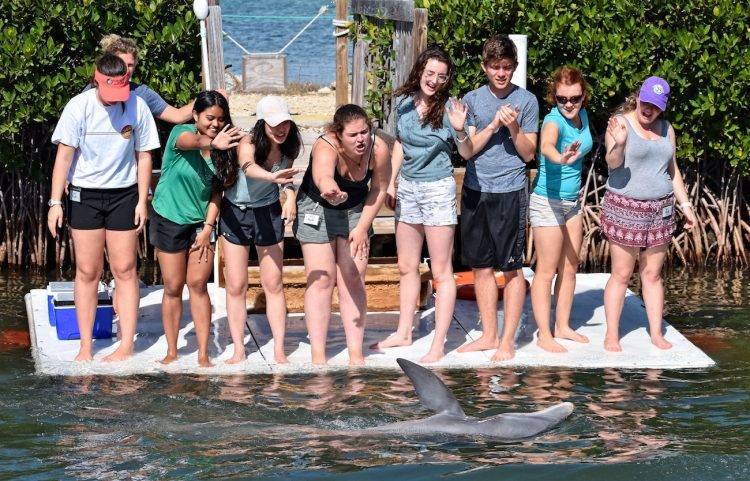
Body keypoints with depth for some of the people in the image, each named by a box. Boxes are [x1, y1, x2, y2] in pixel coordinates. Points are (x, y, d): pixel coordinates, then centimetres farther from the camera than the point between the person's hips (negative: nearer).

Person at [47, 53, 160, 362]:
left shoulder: (137, 107, -6)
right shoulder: (79, 106, -10)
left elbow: (144, 155, 2)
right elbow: (64, 154, -8)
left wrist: (142, 201, -1)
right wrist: (55, 201, -12)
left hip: (123, 194, 1)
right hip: (84, 195, -1)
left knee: (125, 269, 1)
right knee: (87, 271, 3)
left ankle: (127, 346, 4)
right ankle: (85, 347, 9)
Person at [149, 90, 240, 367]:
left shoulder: (223, 150, -5)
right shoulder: (181, 133, -17)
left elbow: (216, 192, -3)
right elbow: (192, 141, -43)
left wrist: (208, 227, -11)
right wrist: (210, 143, -65)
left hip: (201, 222, 3)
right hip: (169, 219, -2)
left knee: (198, 285, 1)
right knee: (173, 288, 4)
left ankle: (203, 354, 5)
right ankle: (172, 351, 16)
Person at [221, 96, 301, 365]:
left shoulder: (289, 148, -12)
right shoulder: (248, 144, -26)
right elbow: (248, 166, -50)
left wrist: (290, 194, -13)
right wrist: (272, 176, -71)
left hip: (268, 213, 3)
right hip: (235, 213, -3)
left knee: (273, 284, 2)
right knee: (236, 286, 0)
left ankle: (279, 350, 7)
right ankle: (239, 350, 9)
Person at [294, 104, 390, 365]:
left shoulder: (379, 150, -24)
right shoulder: (326, 148, -35)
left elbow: (379, 190, -7)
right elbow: (323, 177, -58)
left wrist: (362, 227, -10)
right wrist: (331, 192, -81)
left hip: (356, 211, 3)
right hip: (317, 209, -3)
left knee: (353, 280, -1)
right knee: (322, 279, -7)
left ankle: (356, 353, 5)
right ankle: (318, 356, -4)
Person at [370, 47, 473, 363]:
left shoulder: (448, 108, -12)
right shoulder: (404, 103, 2)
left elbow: (467, 154, -12)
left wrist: (460, 130, -31)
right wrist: (390, 184, 15)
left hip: (437, 189, -6)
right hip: (407, 187, 6)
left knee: (441, 271, -2)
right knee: (407, 266, 17)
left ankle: (438, 346, -1)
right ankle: (403, 333, 29)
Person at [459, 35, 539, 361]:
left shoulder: (526, 101, 2)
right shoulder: (472, 100, 7)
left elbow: (529, 153, 2)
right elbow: (467, 150, 1)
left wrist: (514, 128, -15)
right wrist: (493, 125, -11)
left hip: (510, 192, -3)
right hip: (475, 190, 3)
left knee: (512, 269, -1)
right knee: (481, 266, 8)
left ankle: (507, 340, 5)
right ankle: (488, 335, 19)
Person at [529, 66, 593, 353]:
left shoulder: (582, 115, 1)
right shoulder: (554, 121, -22)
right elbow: (547, 146, -46)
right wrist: (561, 158, -67)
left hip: (572, 200, 8)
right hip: (548, 201, -8)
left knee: (570, 268, 13)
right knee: (547, 271, -3)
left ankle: (563, 326, 24)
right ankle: (544, 335, 1)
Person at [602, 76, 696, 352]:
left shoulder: (666, 130, 11)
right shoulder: (620, 123, -7)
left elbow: (673, 170, 19)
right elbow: (613, 162, -21)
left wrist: (685, 204, 13)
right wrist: (619, 144, -41)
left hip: (660, 210, 5)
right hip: (625, 209, -5)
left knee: (652, 274, 8)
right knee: (621, 275, -3)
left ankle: (656, 333, 11)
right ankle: (611, 335, 2)